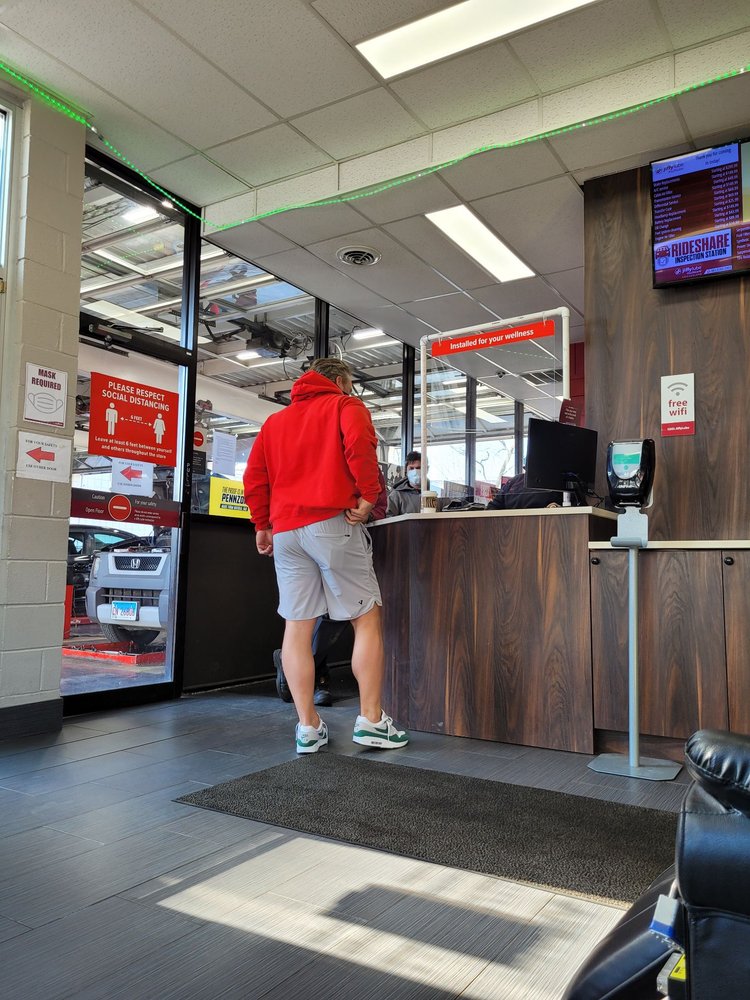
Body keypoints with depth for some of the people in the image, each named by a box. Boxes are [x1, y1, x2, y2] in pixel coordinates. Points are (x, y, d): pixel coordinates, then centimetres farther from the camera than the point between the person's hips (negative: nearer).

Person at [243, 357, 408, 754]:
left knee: (297, 627, 5)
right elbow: (358, 442, -15)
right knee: (366, 618, 2)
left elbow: (253, 476, 14)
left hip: (285, 529, 5)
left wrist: (262, 524, 19)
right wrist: (368, 496, -11)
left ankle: (308, 727, 7)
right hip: (332, 523, -5)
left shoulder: (275, 420, 22)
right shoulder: (346, 405, 7)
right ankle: (371, 719, 2)